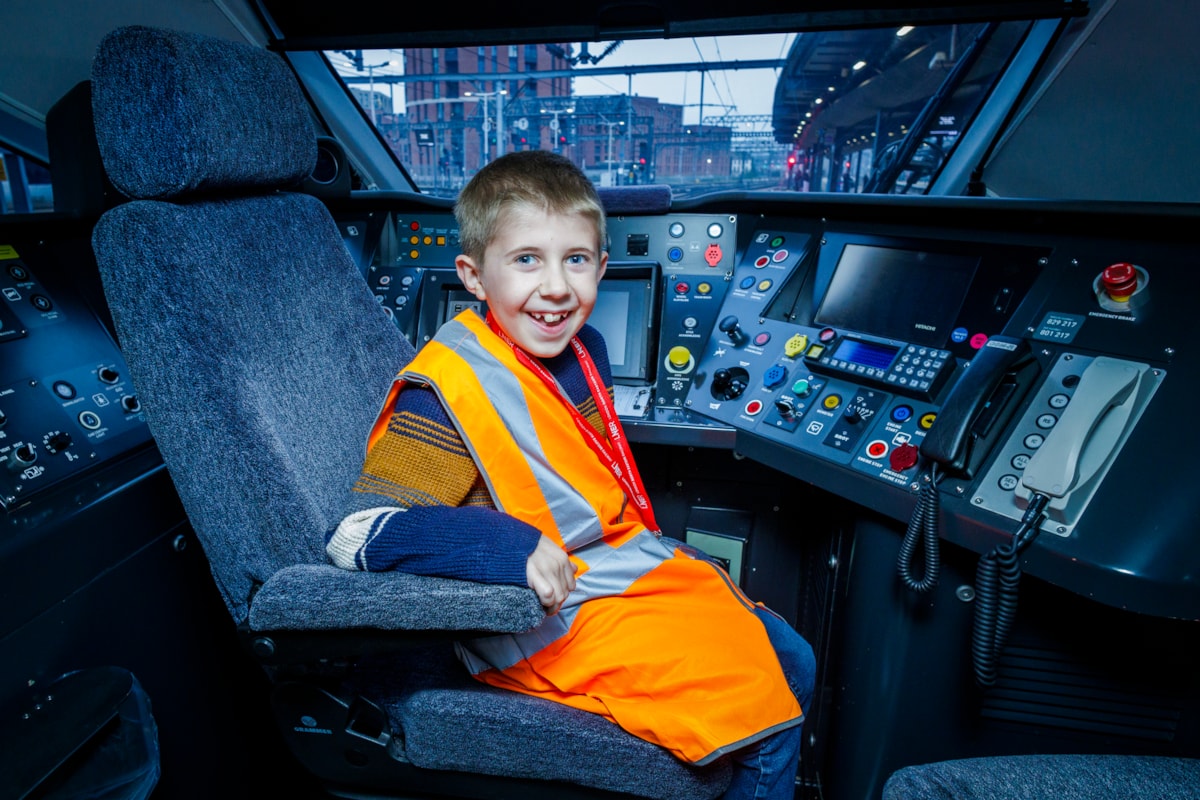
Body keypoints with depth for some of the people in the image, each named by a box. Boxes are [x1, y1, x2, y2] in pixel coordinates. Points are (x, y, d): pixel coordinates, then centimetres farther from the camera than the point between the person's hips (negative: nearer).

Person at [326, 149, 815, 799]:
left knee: (792, 662, 14)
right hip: (555, 621, -8)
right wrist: (513, 549, -36)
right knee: (763, 701, -11)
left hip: (634, 566, 9)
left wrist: (649, 545, 15)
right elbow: (358, 533, -26)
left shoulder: (582, 347, 3)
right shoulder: (449, 390, -21)